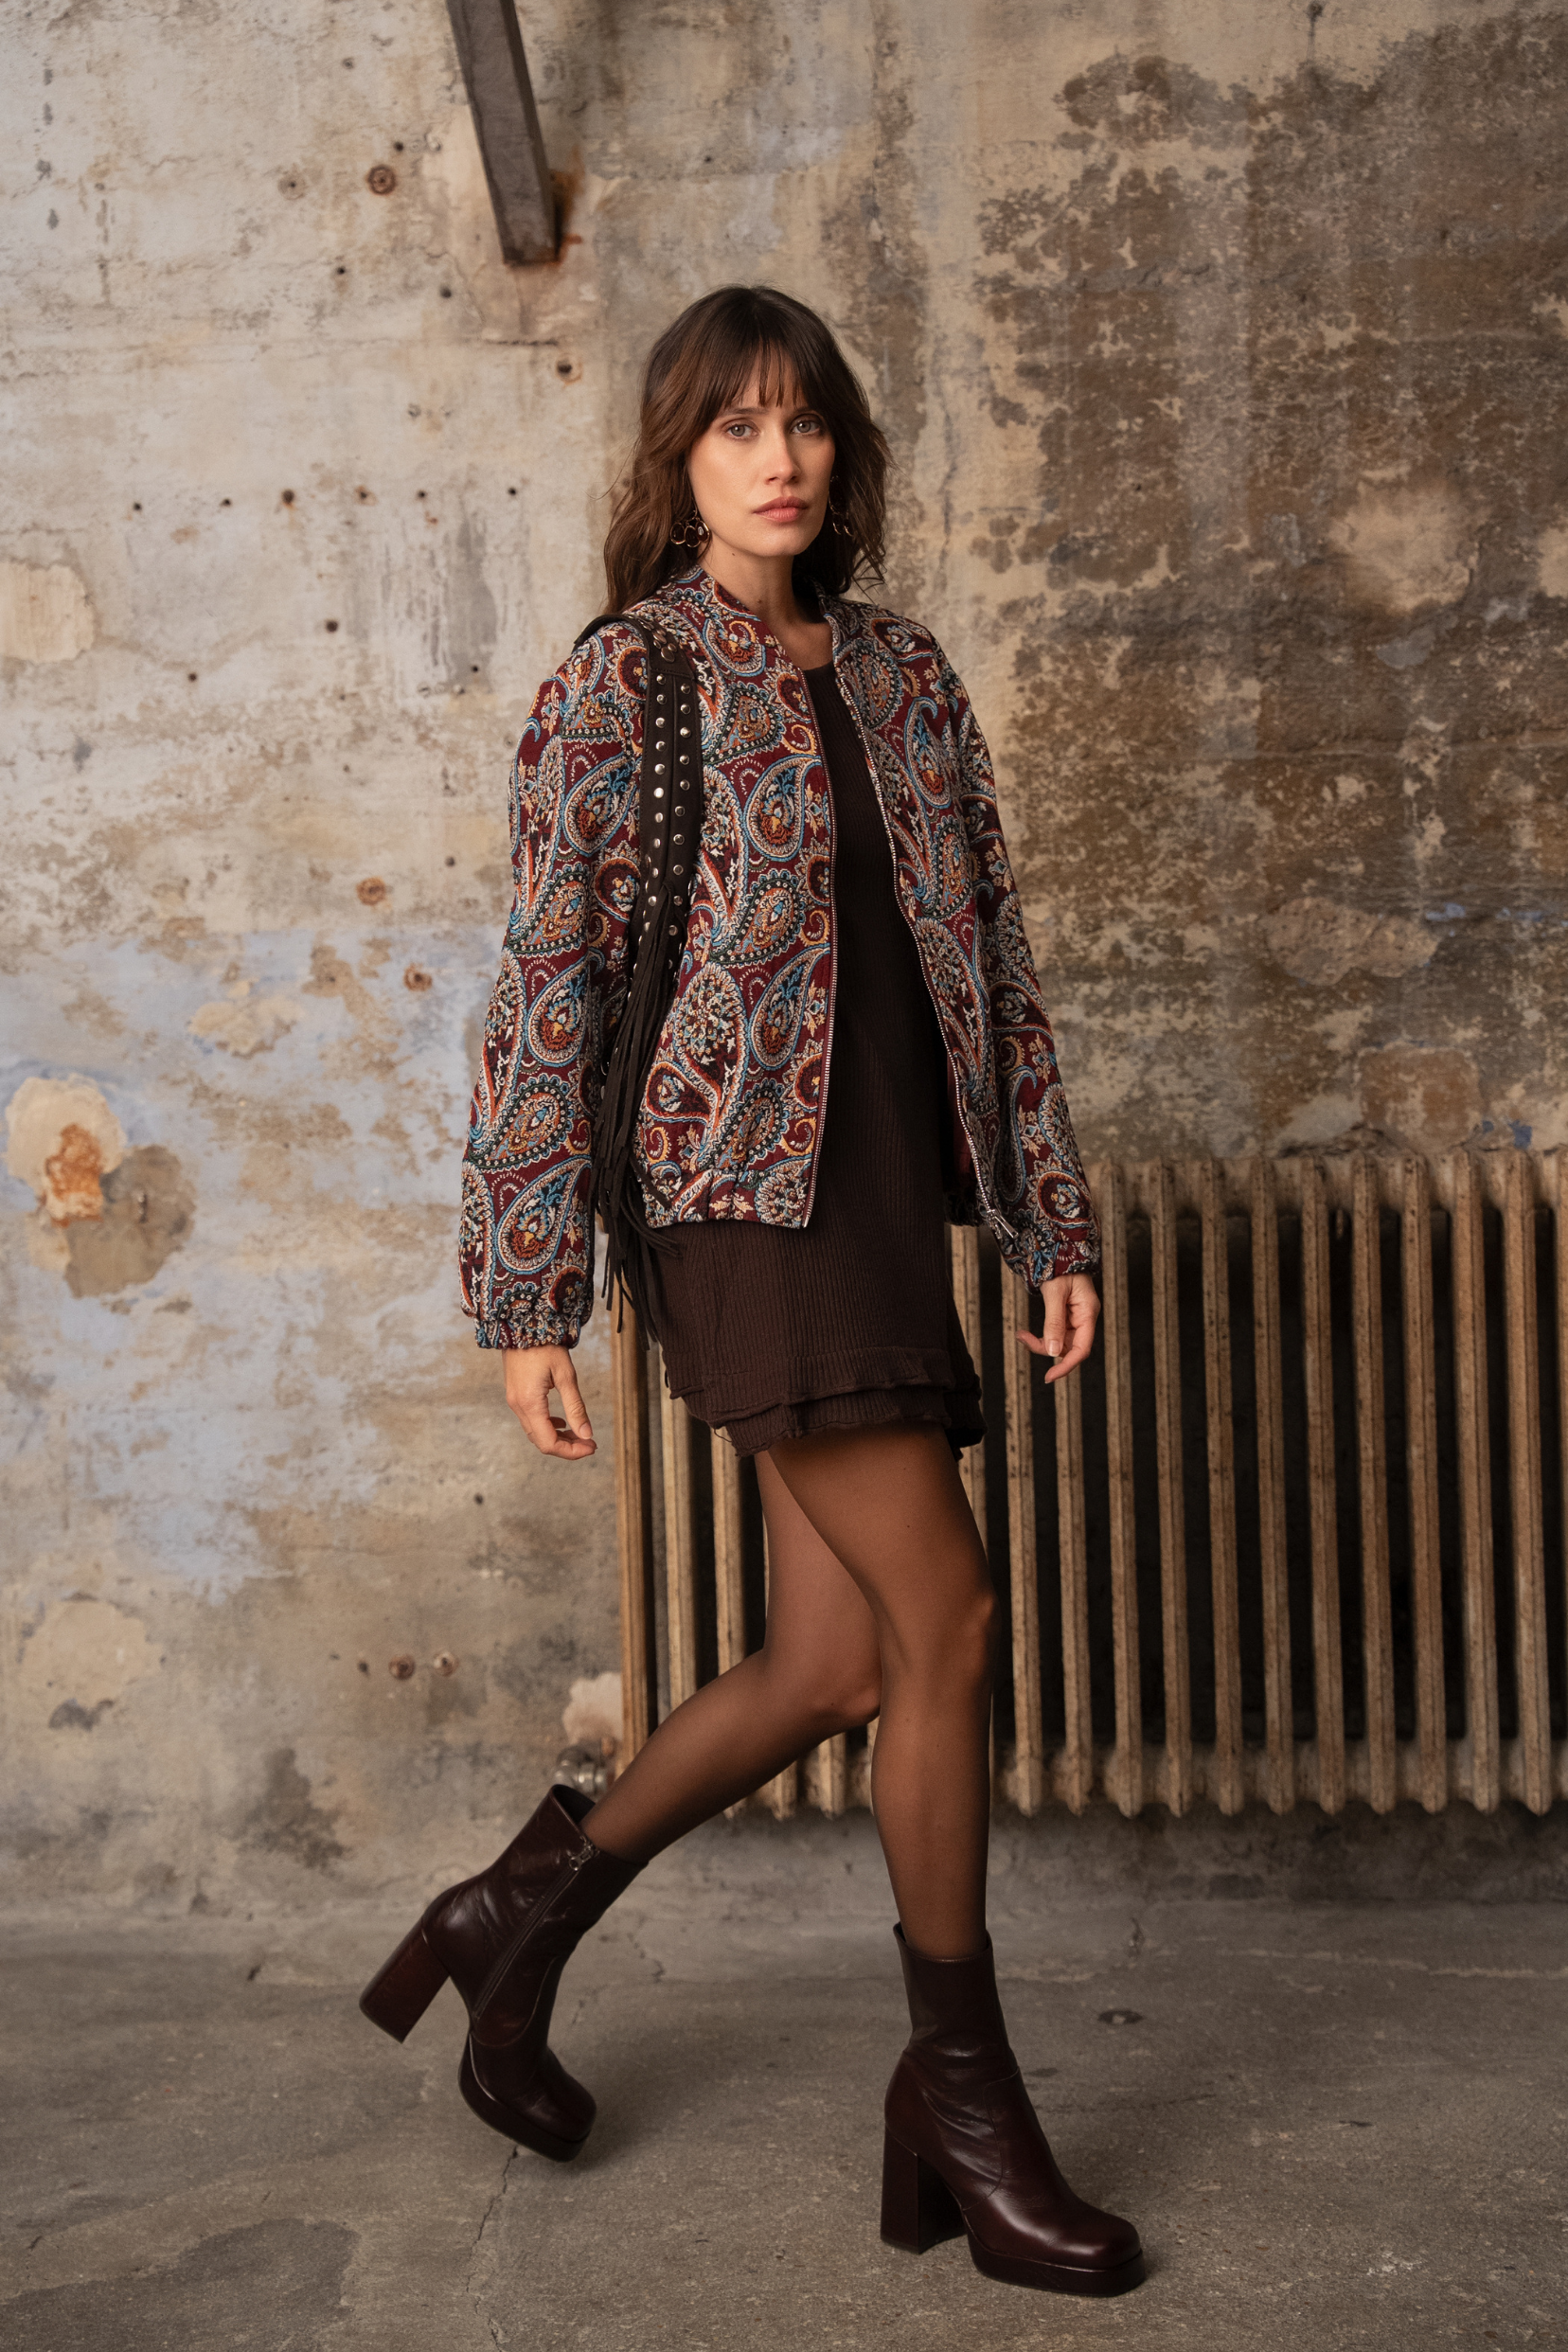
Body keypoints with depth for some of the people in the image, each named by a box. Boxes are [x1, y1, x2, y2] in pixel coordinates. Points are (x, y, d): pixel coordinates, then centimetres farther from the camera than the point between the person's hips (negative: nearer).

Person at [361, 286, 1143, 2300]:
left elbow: (989, 953, 16)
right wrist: (527, 1298, -8)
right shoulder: (621, 683, -1)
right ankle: (961, 2101, 8)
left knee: (833, 1669, 6)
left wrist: (1055, 1218, 11)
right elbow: (550, 993, -4)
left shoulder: (902, 673, 16)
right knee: (945, 1618, -9)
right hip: (747, 1196, -6)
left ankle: (520, 1922, 27)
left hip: (890, 1197, 7)